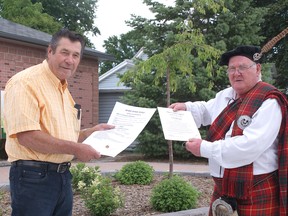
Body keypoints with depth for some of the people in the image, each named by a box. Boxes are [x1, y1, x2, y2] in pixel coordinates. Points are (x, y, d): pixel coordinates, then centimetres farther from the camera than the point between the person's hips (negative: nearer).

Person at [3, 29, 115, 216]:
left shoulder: (63, 89, 16)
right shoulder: (26, 82, -13)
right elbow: (26, 136, -24)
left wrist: (92, 131, 12)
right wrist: (75, 149, -19)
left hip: (63, 177, 9)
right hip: (34, 177, -9)